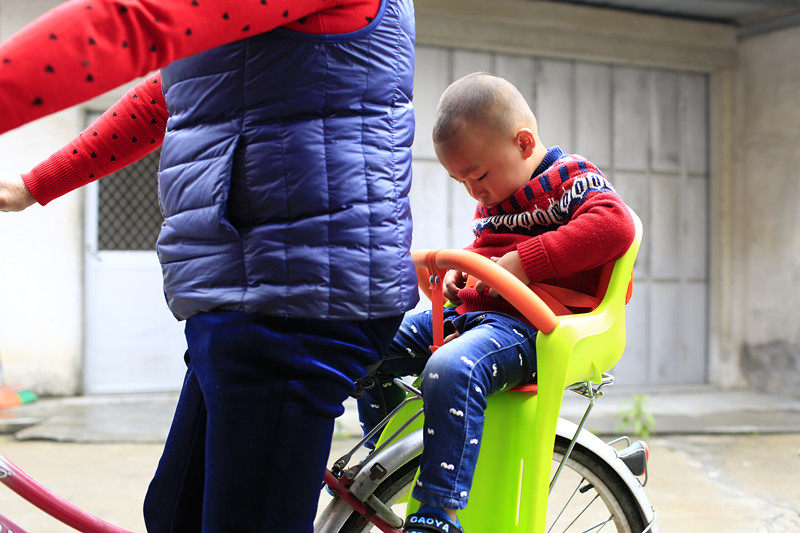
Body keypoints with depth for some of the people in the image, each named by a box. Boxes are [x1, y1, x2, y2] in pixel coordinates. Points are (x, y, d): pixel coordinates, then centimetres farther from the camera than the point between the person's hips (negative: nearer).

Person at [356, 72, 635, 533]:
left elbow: (615, 225, -25)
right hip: (471, 312, 10)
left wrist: (525, 261, -26)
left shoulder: (569, 179, -7)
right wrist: (459, 267, 13)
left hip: (530, 324, -9)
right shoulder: (494, 193, 20)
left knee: (451, 369, -37)